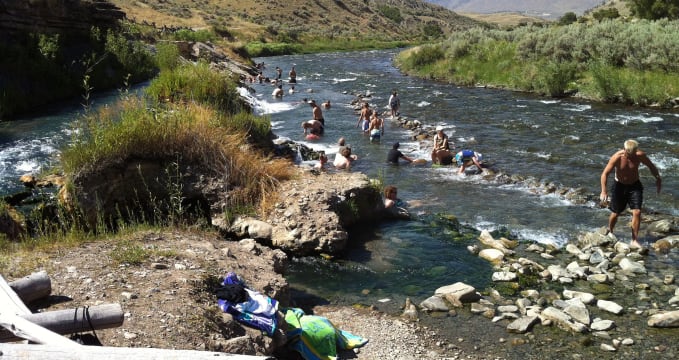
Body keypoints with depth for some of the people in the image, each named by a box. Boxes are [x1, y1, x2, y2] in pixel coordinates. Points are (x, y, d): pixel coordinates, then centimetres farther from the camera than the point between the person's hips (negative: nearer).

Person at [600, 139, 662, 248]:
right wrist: (603, 191, -30)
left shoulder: (640, 155, -18)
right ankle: (610, 231, 38)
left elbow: (651, 166, 2)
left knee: (637, 212, -12)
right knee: (615, 213, 8)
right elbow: (605, 173, -22)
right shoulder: (617, 157, -24)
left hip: (634, 185, 1)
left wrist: (658, 179, 11)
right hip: (619, 185, -1)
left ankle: (634, 240, -3)